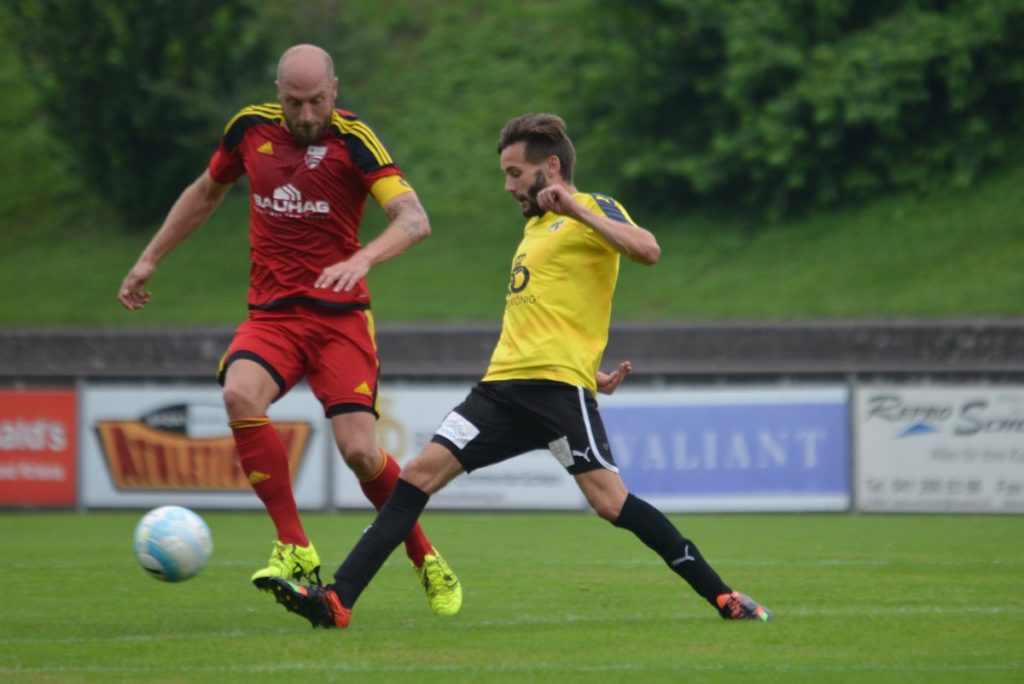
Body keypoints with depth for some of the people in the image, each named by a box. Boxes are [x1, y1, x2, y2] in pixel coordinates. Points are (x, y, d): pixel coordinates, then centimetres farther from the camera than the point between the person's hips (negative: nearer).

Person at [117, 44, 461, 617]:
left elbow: (415, 219, -20)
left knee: (359, 450, -14)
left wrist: (363, 259, -38)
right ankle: (296, 550, -20)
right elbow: (206, 193, 23)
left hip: (339, 316, -3)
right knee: (240, 396, -28)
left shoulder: (354, 139, -9)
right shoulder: (251, 128, 4)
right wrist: (150, 260, 25)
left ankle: (427, 562, 12)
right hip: (271, 314, 3)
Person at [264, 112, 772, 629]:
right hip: (504, 386, 8)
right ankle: (337, 601, -8)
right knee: (421, 472, -3)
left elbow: (647, 250, -20)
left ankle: (723, 598, -8)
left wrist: (576, 208, -21)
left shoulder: (594, 210, 0)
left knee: (609, 500, -18)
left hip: (557, 383, -8)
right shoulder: (536, 225, 26)